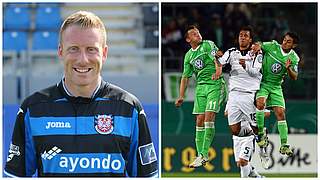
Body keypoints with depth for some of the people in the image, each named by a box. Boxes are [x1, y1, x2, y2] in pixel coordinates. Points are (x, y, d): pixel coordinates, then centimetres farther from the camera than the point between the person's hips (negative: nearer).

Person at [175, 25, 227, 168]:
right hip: (200, 87, 5)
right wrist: (181, 96, 13)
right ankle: (201, 155, 6)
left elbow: (217, 57, -16)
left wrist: (218, 70, -36)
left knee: (209, 116, -16)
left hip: (215, 84, -5)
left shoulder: (208, 45, 0)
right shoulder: (188, 56, 15)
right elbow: (185, 77, 19)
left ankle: (204, 154, -16)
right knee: (200, 120, 0)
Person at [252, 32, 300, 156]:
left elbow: (294, 77, -3)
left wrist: (288, 68, -23)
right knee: (260, 103, -29)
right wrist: (258, 46, -27)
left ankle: (284, 145, 0)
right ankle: (260, 134, -16)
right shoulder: (272, 46, -7)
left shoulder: (294, 58, -1)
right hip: (262, 83, -2)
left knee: (280, 112, -6)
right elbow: (257, 46, -3)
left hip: (276, 86, 3)